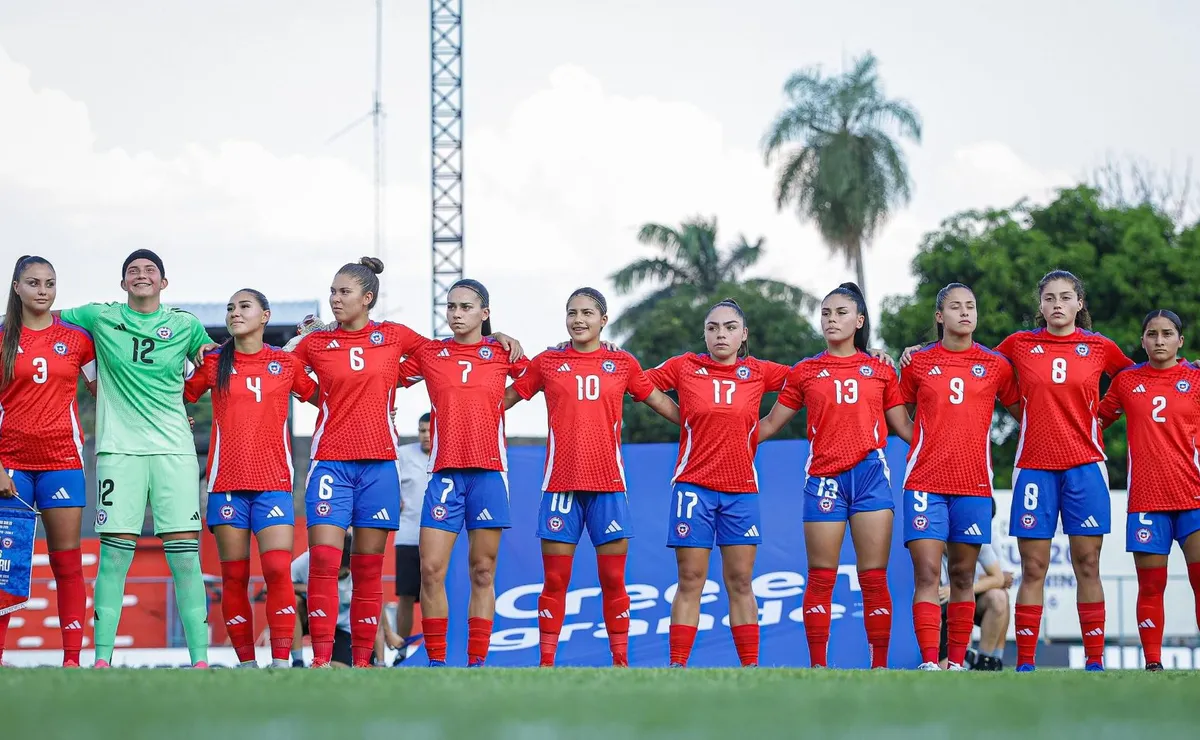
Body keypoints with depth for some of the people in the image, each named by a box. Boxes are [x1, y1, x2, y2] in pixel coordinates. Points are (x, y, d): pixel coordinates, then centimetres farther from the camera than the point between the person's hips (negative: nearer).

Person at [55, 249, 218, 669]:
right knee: (114, 552, -5)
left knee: (185, 552, -5)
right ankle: (102, 657, -2)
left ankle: (200, 658, -6)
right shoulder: (100, 318, 8)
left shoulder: (186, 326, 10)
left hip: (174, 448, 0)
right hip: (119, 446, 0)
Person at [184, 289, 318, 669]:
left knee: (278, 570, -13)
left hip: (273, 482, -1)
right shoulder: (213, 363, 8)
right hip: (227, 481, 1)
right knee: (234, 576, 1)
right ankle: (246, 662, 7)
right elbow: (177, 398, 17)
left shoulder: (287, 363, 7)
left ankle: (281, 661, -11)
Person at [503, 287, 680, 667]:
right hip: (560, 482, 0)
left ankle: (621, 661, 7)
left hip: (608, 484, 0)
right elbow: (504, 399, 14)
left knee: (613, 579, 1)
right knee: (555, 579, 0)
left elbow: (661, 402, 17)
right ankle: (546, 663, 4)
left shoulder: (622, 364, 8)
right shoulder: (547, 362, 7)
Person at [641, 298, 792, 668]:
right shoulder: (684, 367, 3)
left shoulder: (758, 372, 6)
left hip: (741, 489, 1)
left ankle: (751, 666, 6)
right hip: (693, 486, -1)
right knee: (690, 582, -2)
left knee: (740, 583, 3)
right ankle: (677, 666, 0)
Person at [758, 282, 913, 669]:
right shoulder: (805, 372, 11)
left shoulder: (881, 370, 11)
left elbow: (904, 427, 15)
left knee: (874, 578, -3)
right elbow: (769, 425, 14)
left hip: (870, 474, 0)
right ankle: (818, 668, 5)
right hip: (824, 478, 0)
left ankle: (880, 666, 2)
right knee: (820, 579, 0)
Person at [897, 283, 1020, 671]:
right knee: (927, 573, -10)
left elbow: (1023, 413, 17)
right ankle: (929, 662, -15)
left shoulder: (996, 365, 7)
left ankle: (957, 662, 10)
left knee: (962, 576, 5)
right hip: (925, 482, -1)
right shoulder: (918, 363, 6)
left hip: (973, 484, 1)